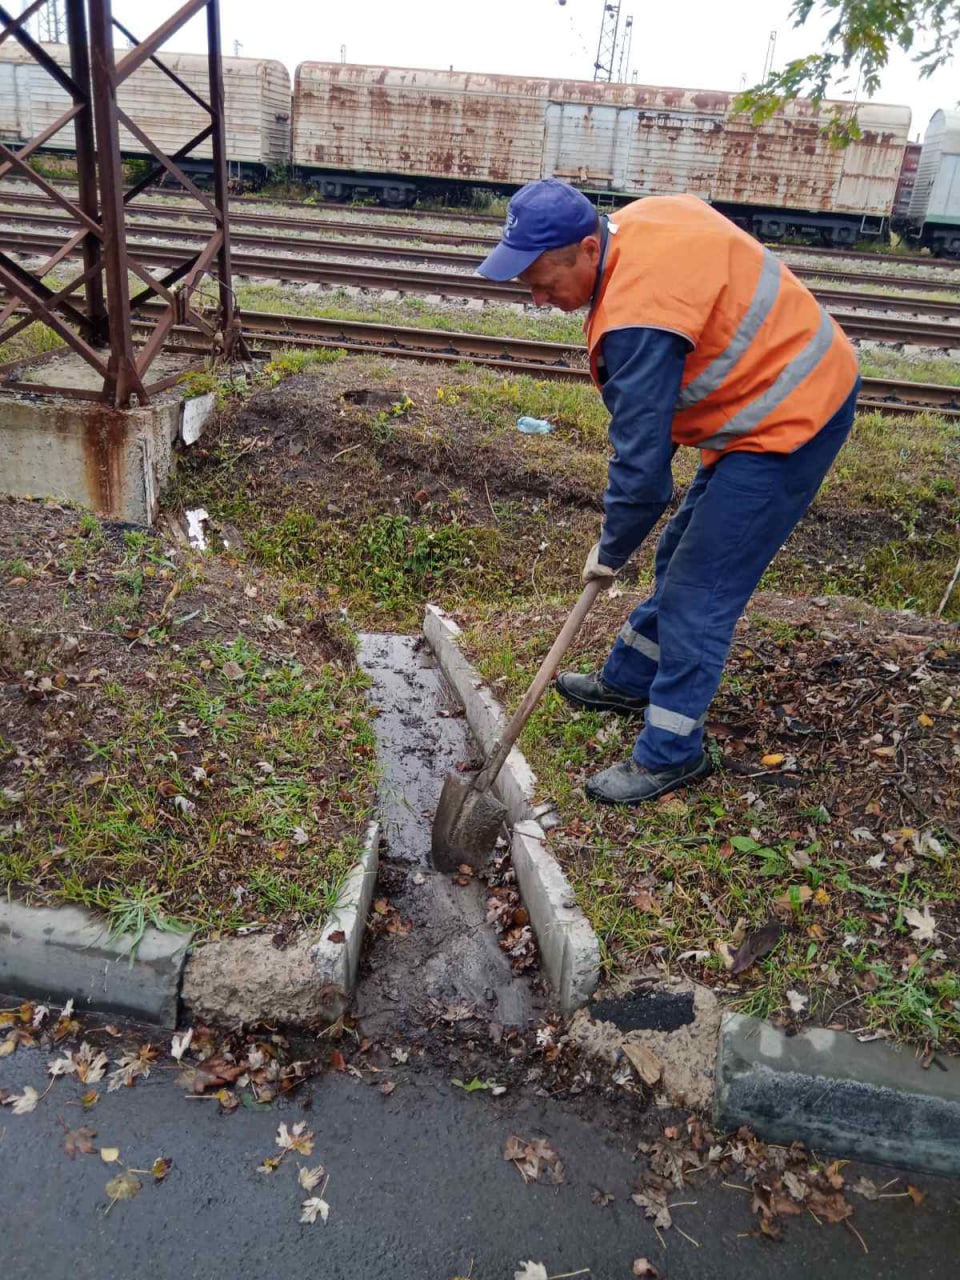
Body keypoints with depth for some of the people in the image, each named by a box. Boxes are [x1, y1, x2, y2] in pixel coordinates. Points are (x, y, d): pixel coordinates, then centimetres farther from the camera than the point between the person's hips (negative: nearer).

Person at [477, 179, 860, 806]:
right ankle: (629, 681, 35)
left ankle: (671, 754, 8)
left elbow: (642, 467, -27)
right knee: (681, 556, 18)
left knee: (698, 591, -6)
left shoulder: (637, 318, -31)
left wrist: (610, 553, -9)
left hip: (789, 422, -10)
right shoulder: (640, 219, -1)